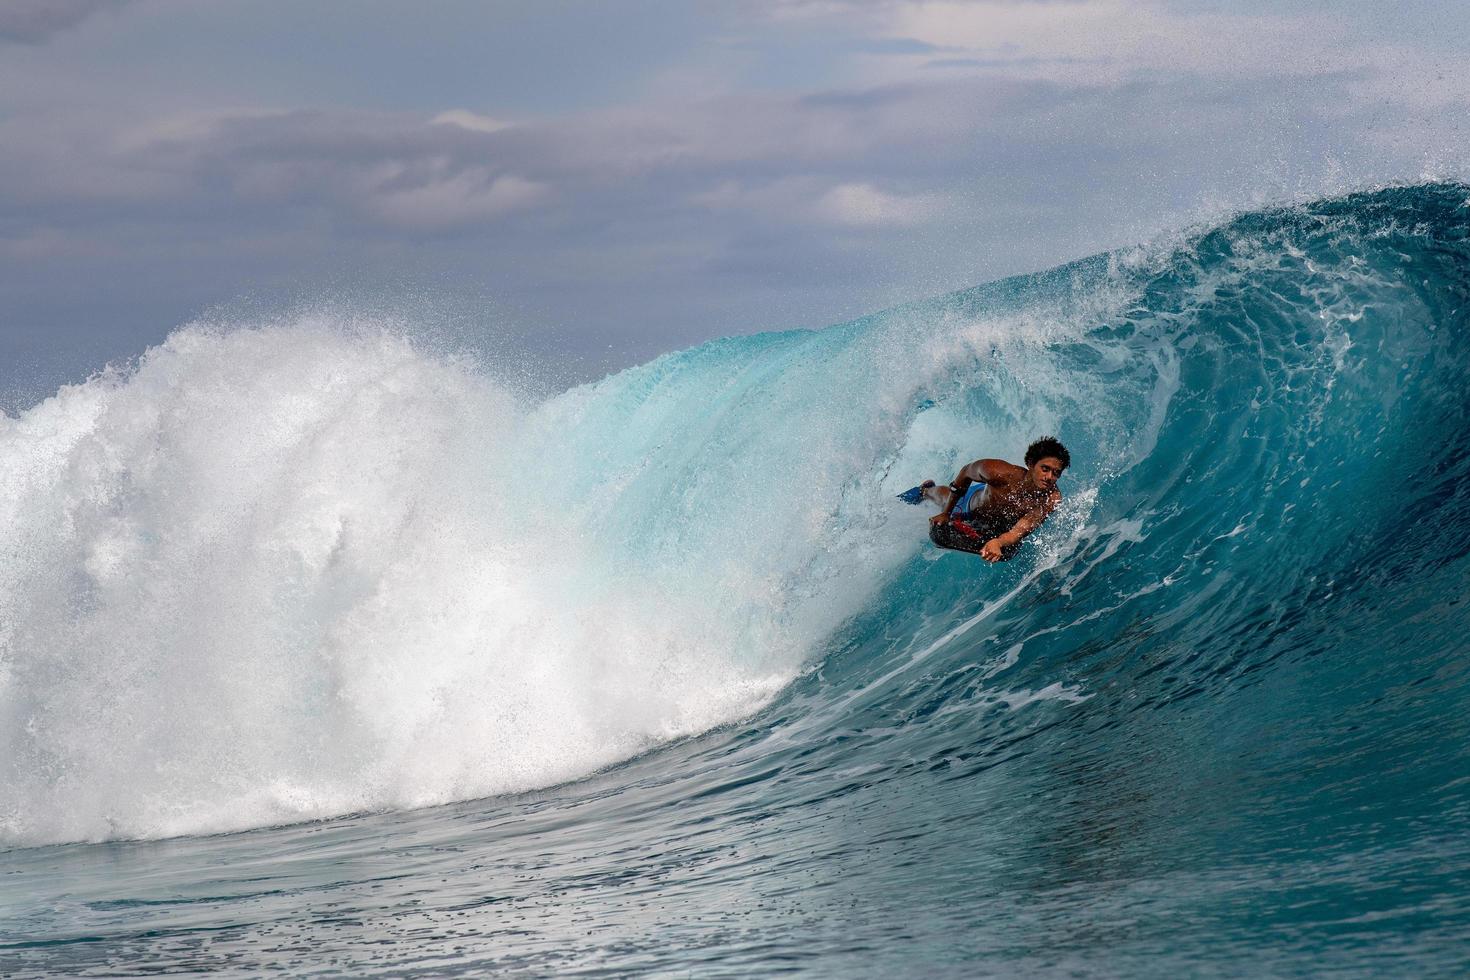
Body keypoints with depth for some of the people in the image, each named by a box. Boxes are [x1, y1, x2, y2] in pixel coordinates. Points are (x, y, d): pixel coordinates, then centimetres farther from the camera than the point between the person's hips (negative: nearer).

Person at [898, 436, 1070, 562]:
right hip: (973, 501, -1)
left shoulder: (1052, 499, -45)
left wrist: (997, 543, -75)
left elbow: (1020, 531, -54)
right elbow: (967, 471, -22)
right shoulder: (999, 472, -44)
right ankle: (925, 490, 67)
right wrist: (946, 513, -17)